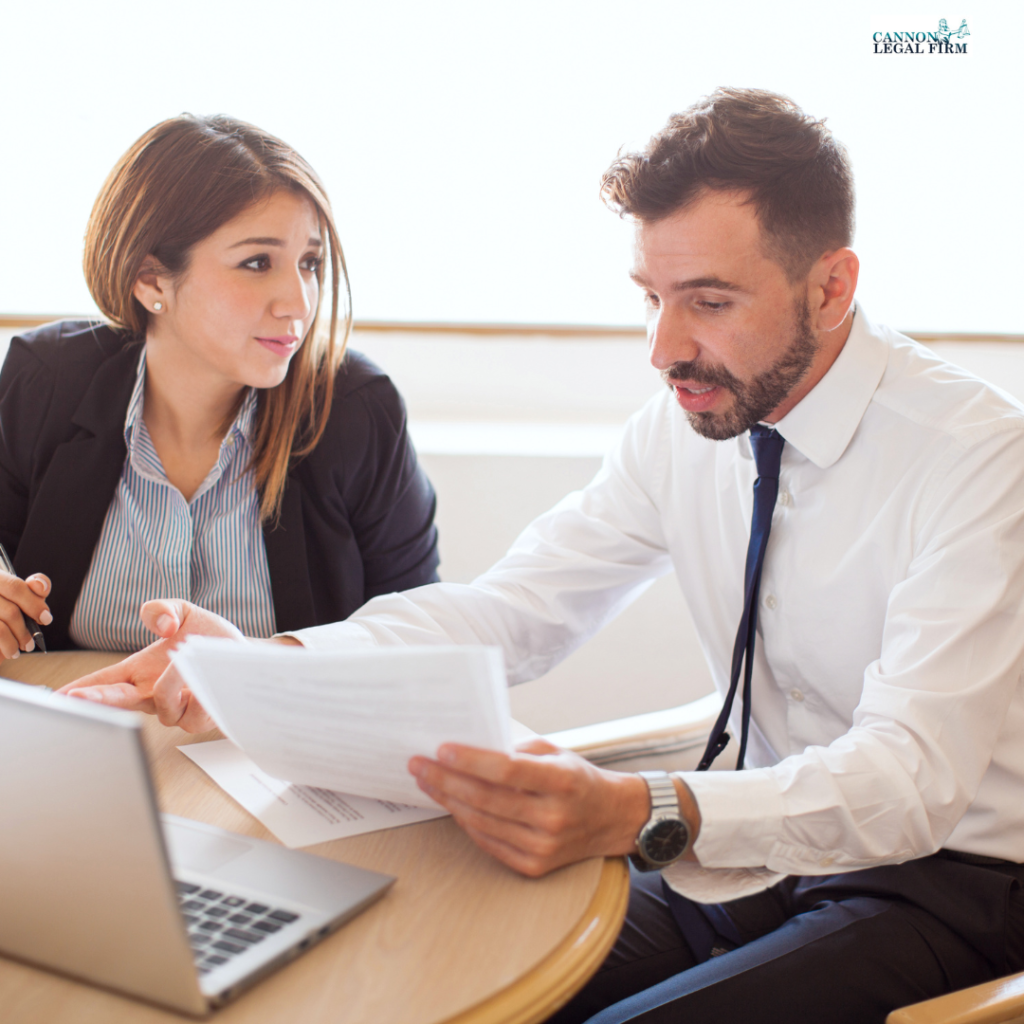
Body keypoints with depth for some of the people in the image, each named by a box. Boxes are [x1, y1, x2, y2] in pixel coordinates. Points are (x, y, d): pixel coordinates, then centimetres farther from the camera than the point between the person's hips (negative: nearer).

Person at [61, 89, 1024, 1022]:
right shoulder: (686, 423, -1)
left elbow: (914, 775, -29)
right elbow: (512, 609, -4)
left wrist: (636, 814, -46)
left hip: (936, 872, -4)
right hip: (759, 846, 5)